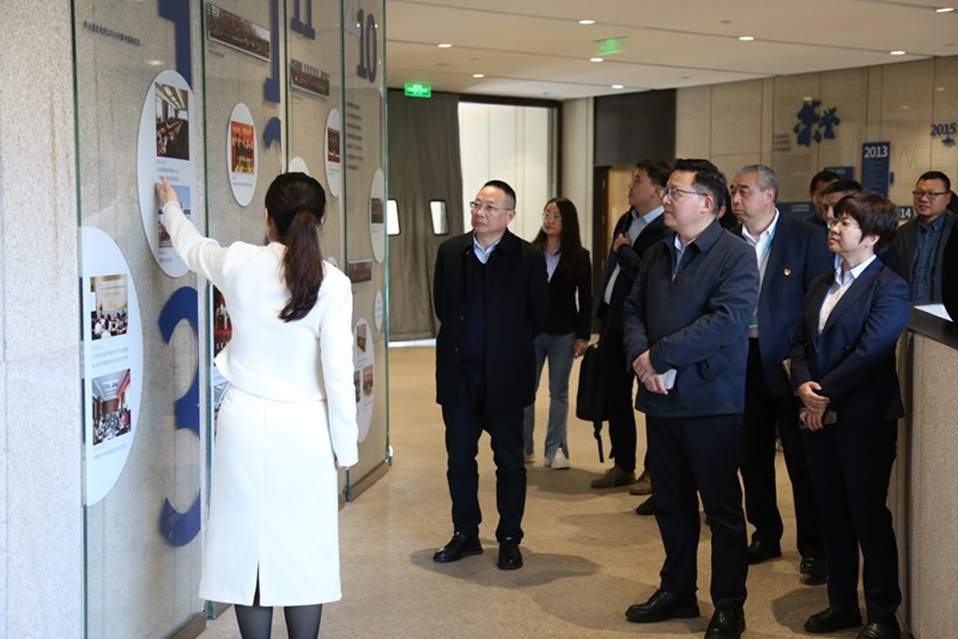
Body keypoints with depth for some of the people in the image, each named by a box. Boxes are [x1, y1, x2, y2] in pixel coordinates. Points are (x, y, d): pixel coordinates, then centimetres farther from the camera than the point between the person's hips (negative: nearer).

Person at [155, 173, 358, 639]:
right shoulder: (332, 283, -9)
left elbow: (192, 248, 21)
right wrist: (345, 448, 2)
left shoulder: (237, 264, -2)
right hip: (304, 429, -1)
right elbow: (338, 372, -8)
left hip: (245, 422, 2)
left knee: (248, 547, 10)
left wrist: (171, 207, 42)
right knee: (303, 552, 8)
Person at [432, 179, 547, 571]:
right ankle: (465, 534, 23)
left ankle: (509, 540, 17)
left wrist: (509, 347, 5)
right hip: (458, 373, 3)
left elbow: (537, 317, 0)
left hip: (504, 376, -3)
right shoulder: (450, 251, 4)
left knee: (509, 461, 6)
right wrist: (461, 338, 11)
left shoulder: (528, 258, -6)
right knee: (459, 458, 10)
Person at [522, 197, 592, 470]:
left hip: (563, 333, -1)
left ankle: (555, 449, 15)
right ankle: (523, 447, 15)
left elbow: (586, 299, 0)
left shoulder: (579, 257, -1)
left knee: (559, 392, 8)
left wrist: (583, 335, -5)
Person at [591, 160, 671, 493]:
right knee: (614, 396, 15)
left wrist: (624, 250, -15)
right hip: (612, 318, 9)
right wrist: (601, 312, 16)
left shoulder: (665, 229, -17)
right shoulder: (626, 220, 11)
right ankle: (623, 465, 27)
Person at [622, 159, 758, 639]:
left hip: (711, 401, -7)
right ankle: (677, 591, 31)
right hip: (662, 399, 7)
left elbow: (727, 320, -22)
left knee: (722, 508, 5)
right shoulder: (656, 254, 12)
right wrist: (639, 356, -10)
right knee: (670, 503, 16)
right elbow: (633, 308, 11)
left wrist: (659, 355, -20)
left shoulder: (736, 254, -11)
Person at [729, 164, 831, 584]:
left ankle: (813, 549, 12)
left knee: (802, 462, 2)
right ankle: (766, 535, 28)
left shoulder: (806, 238, -6)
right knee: (752, 457, 13)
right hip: (744, 361, 4)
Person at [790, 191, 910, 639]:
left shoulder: (889, 287, -9)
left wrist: (826, 394, -14)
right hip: (819, 416, 7)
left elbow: (871, 350, -18)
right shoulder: (822, 285, 14)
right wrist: (803, 385, -7)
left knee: (869, 517, 1)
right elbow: (801, 342, 11)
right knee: (832, 515, 13)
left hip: (864, 418, -7)